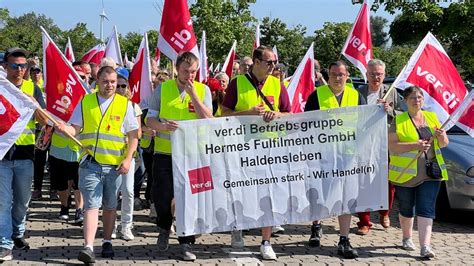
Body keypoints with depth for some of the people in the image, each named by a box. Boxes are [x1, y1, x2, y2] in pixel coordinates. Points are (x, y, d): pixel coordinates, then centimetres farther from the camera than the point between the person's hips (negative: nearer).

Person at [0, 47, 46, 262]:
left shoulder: (32, 88, 4)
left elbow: (44, 121, -2)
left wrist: (33, 103, -19)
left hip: (24, 153, 2)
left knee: (22, 200, 14)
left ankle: (17, 234, 33)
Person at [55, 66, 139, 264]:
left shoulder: (125, 104, 3)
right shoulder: (85, 102, 7)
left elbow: (133, 136, 3)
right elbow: (76, 129, 7)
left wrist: (128, 159, -8)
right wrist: (65, 129, -16)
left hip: (114, 164, 1)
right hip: (90, 163, 0)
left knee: (110, 205, 13)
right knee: (91, 204, -8)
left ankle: (107, 242, 27)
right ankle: (88, 248, -11)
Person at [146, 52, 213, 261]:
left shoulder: (203, 90, 3)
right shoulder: (162, 89, 2)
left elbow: (208, 120, -9)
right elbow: (150, 120, 1)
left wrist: (193, 94, -15)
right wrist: (164, 126, -21)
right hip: (164, 153, 0)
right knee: (161, 196, 0)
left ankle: (186, 242, 15)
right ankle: (164, 228, 30)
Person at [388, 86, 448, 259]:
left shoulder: (432, 117, 12)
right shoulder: (398, 121, -1)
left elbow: (444, 144, 16)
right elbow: (392, 146, -11)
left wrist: (442, 137, -7)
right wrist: (414, 145, -23)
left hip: (430, 174, 2)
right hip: (405, 173, -2)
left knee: (426, 210, -6)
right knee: (406, 209, 12)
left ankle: (425, 246, -9)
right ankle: (407, 238, 32)